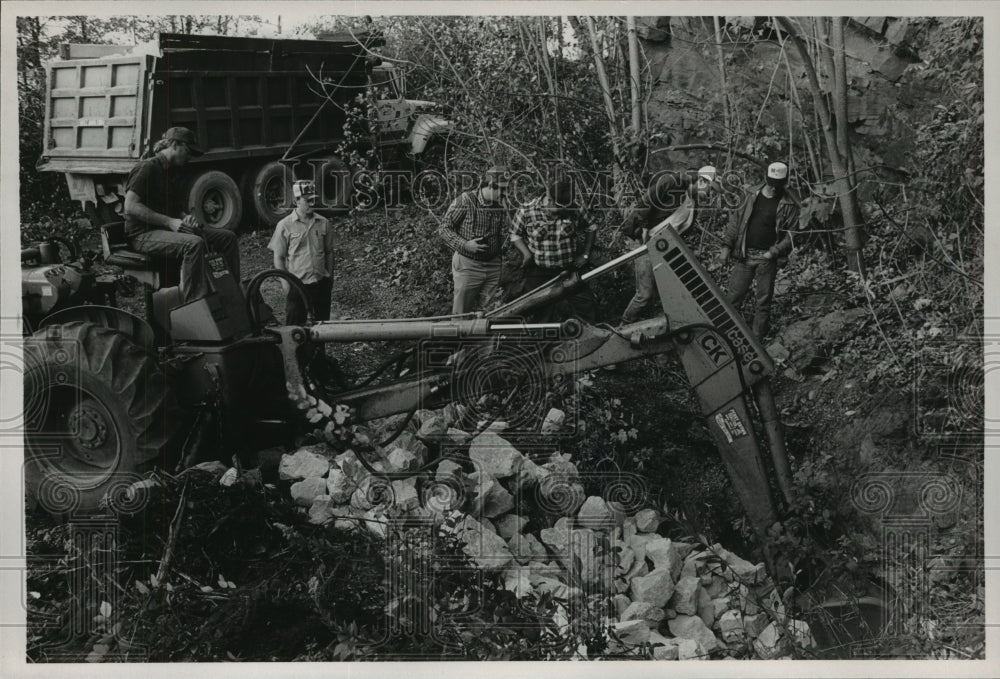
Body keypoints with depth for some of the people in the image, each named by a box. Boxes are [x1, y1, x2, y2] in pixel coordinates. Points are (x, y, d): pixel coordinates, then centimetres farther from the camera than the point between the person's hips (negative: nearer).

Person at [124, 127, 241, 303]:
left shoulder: (176, 172, 19)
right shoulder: (147, 168, -10)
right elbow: (131, 206, -20)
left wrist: (185, 218, 1)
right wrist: (170, 222, -23)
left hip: (171, 228, 9)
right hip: (144, 234, -9)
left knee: (228, 237, -2)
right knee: (194, 243, -36)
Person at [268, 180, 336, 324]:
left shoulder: (323, 223, 4)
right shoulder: (285, 225, -5)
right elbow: (278, 257, -1)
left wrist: (330, 276, 10)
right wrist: (285, 282, -7)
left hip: (321, 282, 3)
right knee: (294, 325, 2)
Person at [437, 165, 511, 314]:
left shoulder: (501, 208, 6)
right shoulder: (465, 201, -9)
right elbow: (443, 229, -7)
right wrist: (464, 245, -19)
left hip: (493, 266, 5)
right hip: (467, 265, -4)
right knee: (461, 315, 1)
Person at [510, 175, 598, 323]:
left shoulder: (574, 210, -7)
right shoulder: (526, 212, -12)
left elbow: (591, 228, 7)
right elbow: (515, 235, 0)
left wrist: (585, 254, 1)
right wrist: (526, 253, -15)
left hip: (571, 271, 2)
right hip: (540, 274, -2)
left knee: (586, 306, 4)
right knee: (544, 316, 5)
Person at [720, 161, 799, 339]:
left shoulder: (788, 205, -4)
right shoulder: (750, 195, 1)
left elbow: (790, 234, -5)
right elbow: (735, 220, 6)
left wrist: (774, 252, -17)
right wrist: (727, 245, 2)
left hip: (767, 257, -1)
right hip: (744, 254, 1)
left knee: (764, 300, 6)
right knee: (734, 294, 2)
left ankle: (757, 337, 16)